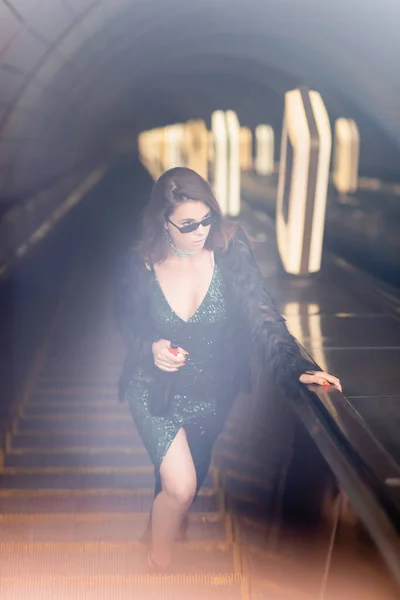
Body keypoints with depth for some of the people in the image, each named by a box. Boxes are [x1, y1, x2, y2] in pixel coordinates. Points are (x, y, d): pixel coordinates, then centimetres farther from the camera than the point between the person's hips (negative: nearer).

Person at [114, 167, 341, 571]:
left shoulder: (231, 252, -19)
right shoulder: (138, 265, -17)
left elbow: (262, 317, -25)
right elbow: (126, 323, 0)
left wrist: (299, 368, -39)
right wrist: (151, 348, -21)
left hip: (214, 389, 2)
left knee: (188, 481, 21)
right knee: (180, 485, -16)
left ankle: (166, 526, 57)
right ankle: (157, 565, 14)